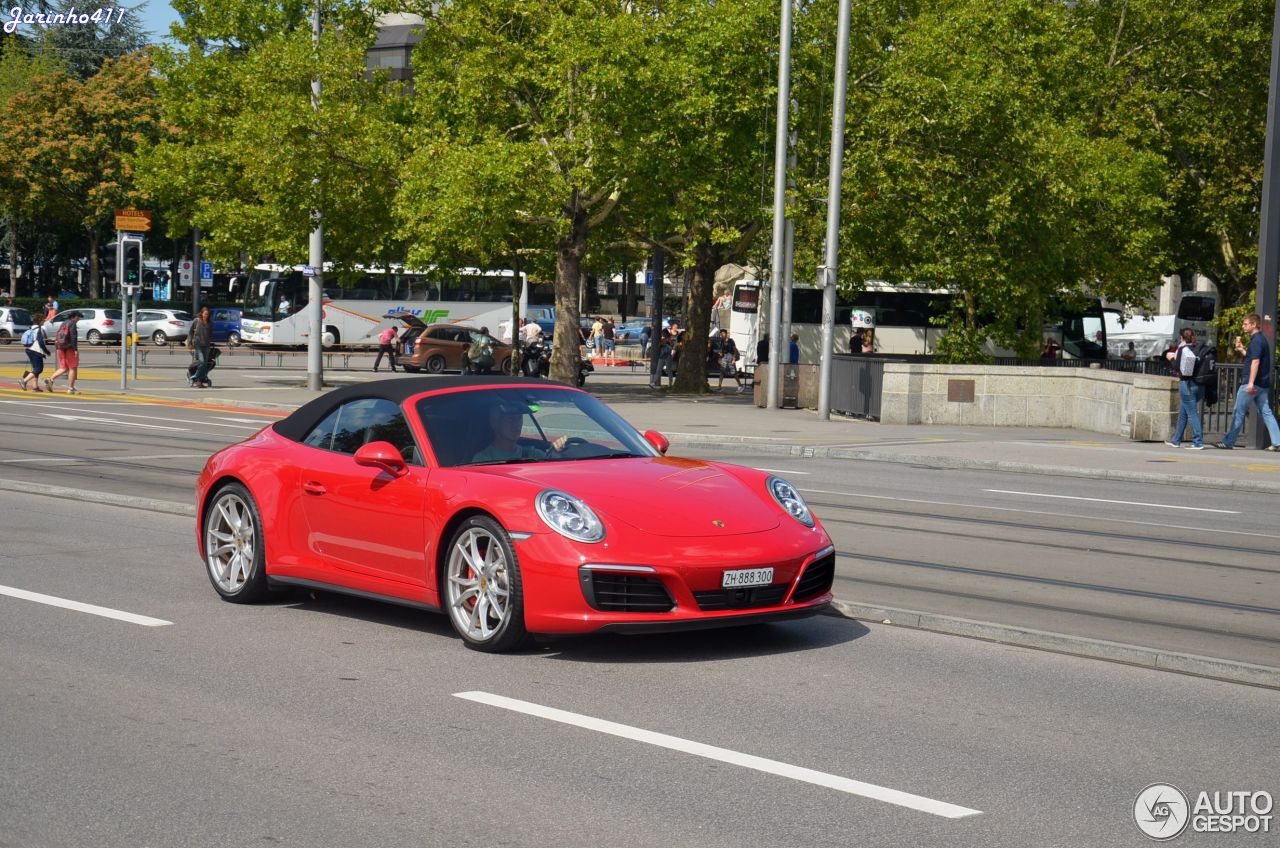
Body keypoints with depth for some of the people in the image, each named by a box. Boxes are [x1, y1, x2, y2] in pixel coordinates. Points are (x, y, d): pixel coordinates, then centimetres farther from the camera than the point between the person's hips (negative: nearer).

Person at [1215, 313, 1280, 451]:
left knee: (1239, 412, -3)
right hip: (1263, 383, 9)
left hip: (1251, 383, -9)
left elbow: (1255, 362, -22)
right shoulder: (1261, 339, 17)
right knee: (1265, 412, 7)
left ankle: (1228, 442, 2)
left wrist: (1251, 383, -26)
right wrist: (1242, 350, 16)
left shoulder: (1256, 340, -14)